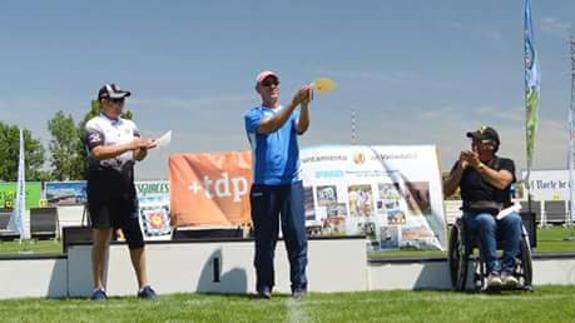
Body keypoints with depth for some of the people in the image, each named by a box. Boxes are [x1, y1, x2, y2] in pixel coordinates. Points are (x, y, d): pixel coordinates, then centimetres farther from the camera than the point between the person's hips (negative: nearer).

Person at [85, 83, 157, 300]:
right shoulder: (94, 125, 0)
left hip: (126, 185, 5)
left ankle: (144, 286, 4)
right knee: (102, 235, -1)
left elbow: (138, 157, 15)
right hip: (102, 184, -4)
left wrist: (144, 148, -7)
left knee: (135, 234, 1)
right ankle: (99, 288, 5)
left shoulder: (129, 126, 16)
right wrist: (129, 146, -19)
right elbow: (99, 153, -16)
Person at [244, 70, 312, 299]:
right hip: (264, 186, -2)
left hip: (292, 184, 2)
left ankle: (299, 285, 2)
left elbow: (301, 128, -8)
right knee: (265, 238, 2)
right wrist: (294, 103, -26)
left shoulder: (292, 113, 16)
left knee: (296, 235, -3)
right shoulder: (252, 116, 7)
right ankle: (264, 286, 10)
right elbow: (269, 127, -15)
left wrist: (304, 105, -28)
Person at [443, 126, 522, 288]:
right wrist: (461, 168, -3)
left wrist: (479, 166, -13)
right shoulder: (463, 164, 17)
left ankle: (507, 270, -32)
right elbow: (447, 191, 8)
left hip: (502, 211, 1)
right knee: (486, 221, -36)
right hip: (475, 213, 0)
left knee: (514, 220, -33)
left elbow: (502, 182, -9)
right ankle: (492, 270, -37)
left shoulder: (505, 163, 13)